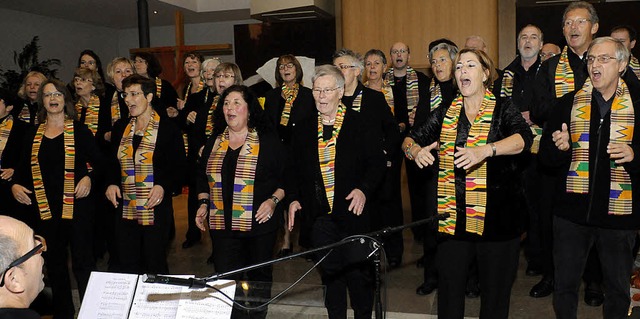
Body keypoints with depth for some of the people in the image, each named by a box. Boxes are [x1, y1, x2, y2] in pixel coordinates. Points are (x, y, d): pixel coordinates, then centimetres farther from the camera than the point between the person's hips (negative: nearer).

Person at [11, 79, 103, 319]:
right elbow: (23, 168, 15)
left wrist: (89, 177, -18)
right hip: (45, 207, 4)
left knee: (83, 261, -3)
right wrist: (16, 185, -4)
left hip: (77, 205, -4)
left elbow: (98, 162, 1)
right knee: (54, 263, 13)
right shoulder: (32, 135, 11)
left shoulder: (80, 131, 0)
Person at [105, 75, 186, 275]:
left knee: (155, 266, 6)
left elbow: (180, 167, -4)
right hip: (125, 210, 5)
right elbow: (113, 163, 18)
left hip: (156, 210, -5)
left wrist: (164, 186, -20)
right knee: (126, 268, 8)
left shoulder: (168, 128, -5)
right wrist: (111, 183, 0)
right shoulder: (121, 127, 11)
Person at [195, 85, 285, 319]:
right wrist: (203, 203, 6)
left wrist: (273, 200, -16)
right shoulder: (213, 143, 10)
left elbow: (286, 178, -2)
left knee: (259, 277, 10)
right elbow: (203, 178, 20)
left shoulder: (268, 141, -3)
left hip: (259, 223, -3)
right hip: (222, 225, 3)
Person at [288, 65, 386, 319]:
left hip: (353, 212, -3)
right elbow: (294, 169, 15)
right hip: (319, 217, 3)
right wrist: (294, 198, 3)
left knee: (358, 274, 4)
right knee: (330, 274, 13)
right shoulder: (304, 129, 8)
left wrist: (364, 189, -17)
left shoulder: (360, 123, -2)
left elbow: (377, 162, -2)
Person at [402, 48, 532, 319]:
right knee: (449, 290, 6)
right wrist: (416, 150, -15)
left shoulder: (503, 109, 0)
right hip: (453, 217, 3)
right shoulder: (445, 114, 11)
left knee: (496, 291, 7)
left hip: (497, 216, -2)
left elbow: (523, 139, -18)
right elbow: (410, 139, 9)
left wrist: (485, 150, -35)